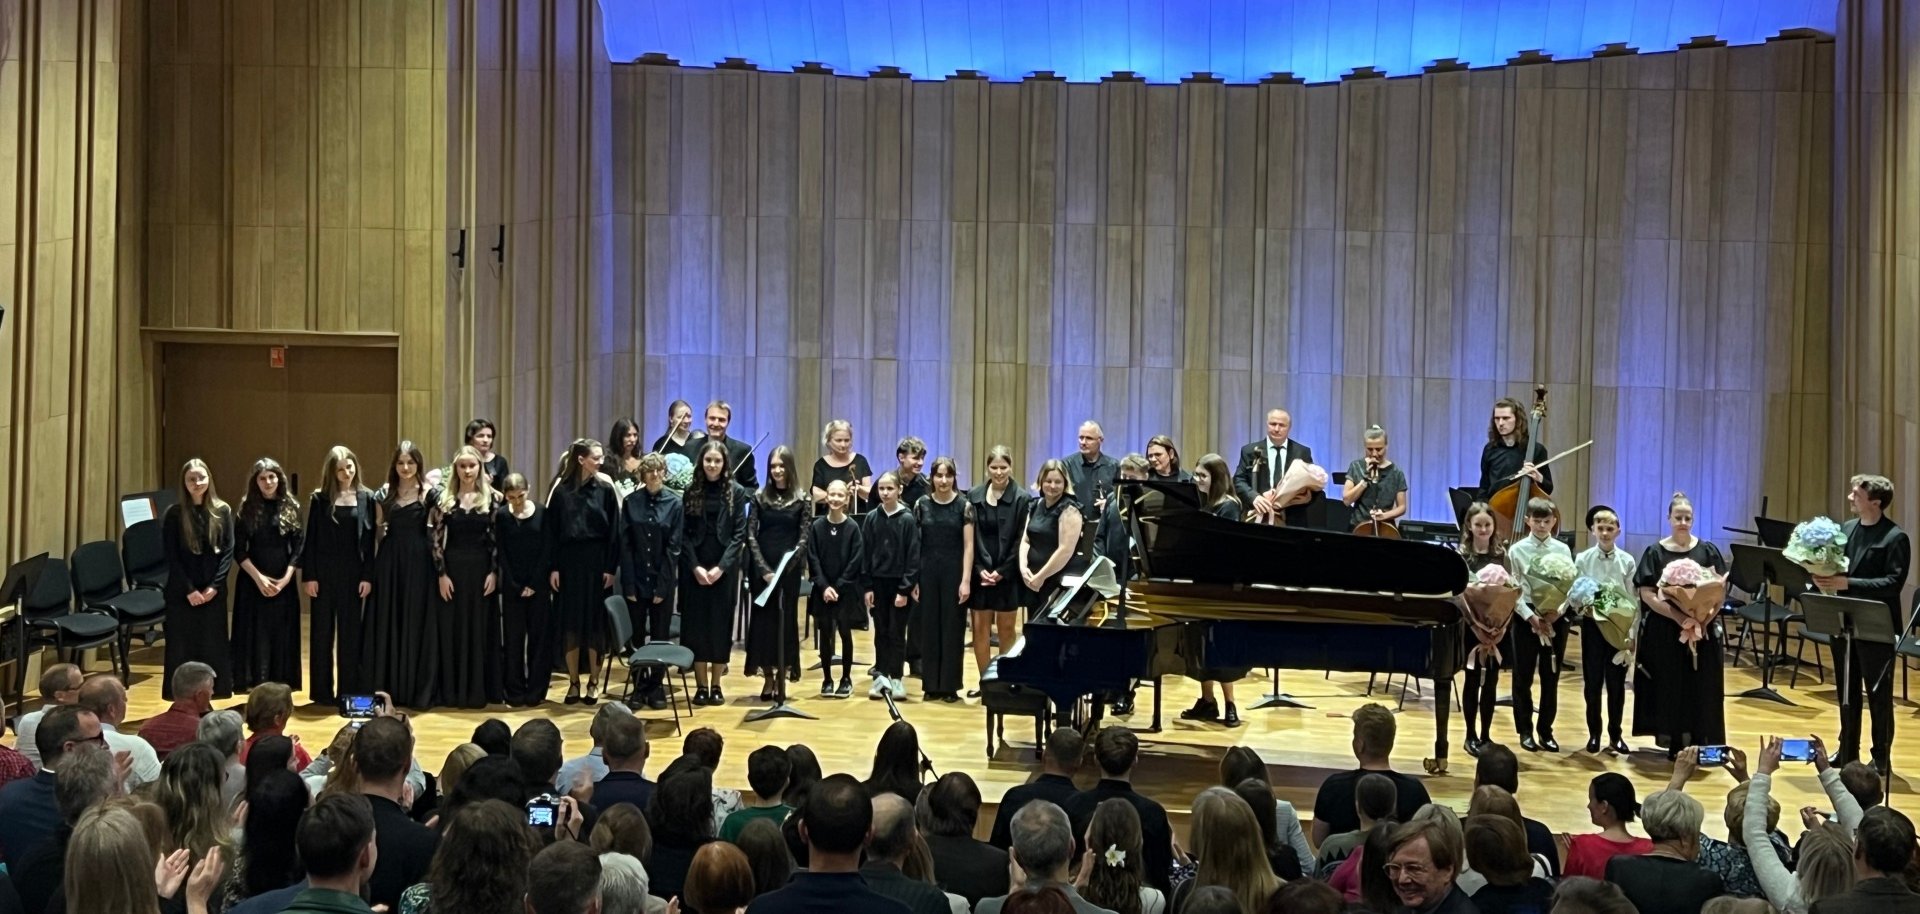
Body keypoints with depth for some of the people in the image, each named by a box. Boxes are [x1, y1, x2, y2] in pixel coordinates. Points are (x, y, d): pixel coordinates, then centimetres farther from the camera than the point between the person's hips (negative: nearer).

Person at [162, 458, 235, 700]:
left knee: (213, 646, 5)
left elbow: (229, 551, 0)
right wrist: (189, 590, -11)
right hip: (182, 592, -2)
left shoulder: (223, 511, 2)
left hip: (213, 591, 2)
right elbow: (171, 557, -4)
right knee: (182, 647, 1)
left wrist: (214, 586, -9)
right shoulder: (174, 514, -3)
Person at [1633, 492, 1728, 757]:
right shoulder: (1655, 552, 0)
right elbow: (1647, 594, -7)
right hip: (1665, 631, -1)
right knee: (1671, 687, 1)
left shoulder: (1707, 551, 4)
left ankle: (1699, 742, 10)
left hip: (1702, 630, 1)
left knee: (1700, 688, 2)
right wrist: (1678, 616, -19)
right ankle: (1675, 742, 10)